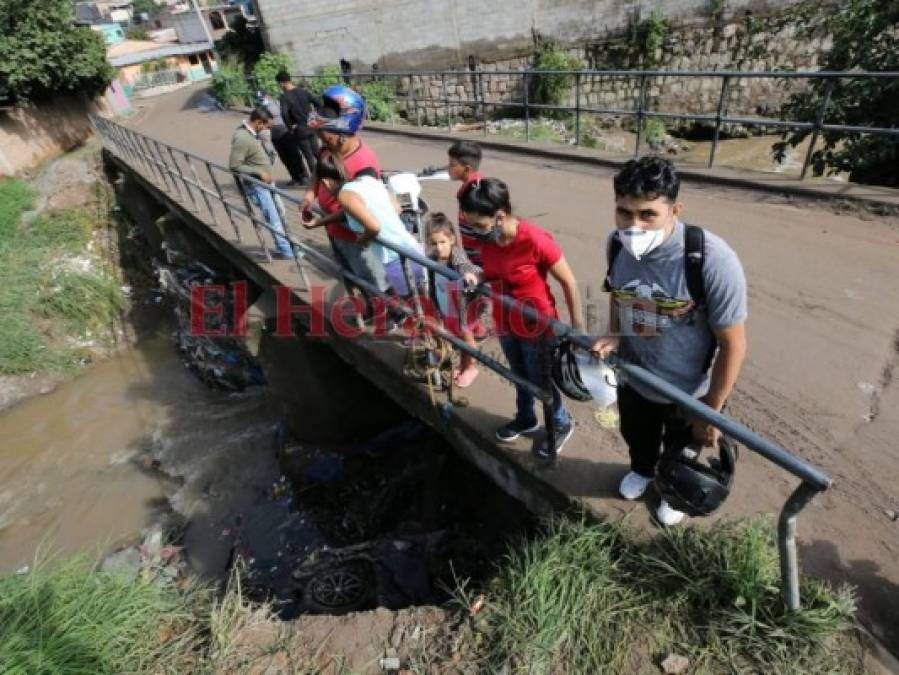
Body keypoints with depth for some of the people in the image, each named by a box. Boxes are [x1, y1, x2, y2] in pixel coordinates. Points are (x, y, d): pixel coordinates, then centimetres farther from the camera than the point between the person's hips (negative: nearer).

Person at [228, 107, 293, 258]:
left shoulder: (251, 133, 6)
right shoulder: (242, 138, -22)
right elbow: (234, 166, -24)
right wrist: (259, 172, -21)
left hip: (266, 182, 9)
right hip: (256, 185, -9)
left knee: (279, 214, 15)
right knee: (273, 219, -3)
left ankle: (286, 246, 27)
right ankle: (287, 250, 7)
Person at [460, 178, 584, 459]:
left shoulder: (536, 240, -29)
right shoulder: (487, 239, -10)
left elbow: (568, 282, -17)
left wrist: (578, 326, -11)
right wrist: (477, 278, -13)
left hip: (536, 327, -6)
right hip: (505, 324, 6)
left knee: (541, 381, 13)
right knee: (520, 376, 25)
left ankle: (561, 425, 42)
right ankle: (525, 418, 51)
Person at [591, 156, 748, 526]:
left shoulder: (712, 260, -34)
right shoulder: (617, 243, -19)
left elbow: (733, 345, -23)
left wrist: (711, 412, -16)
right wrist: (614, 336, -14)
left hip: (689, 391, -3)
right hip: (632, 377, 4)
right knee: (635, 435, 32)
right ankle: (642, 470, 66)